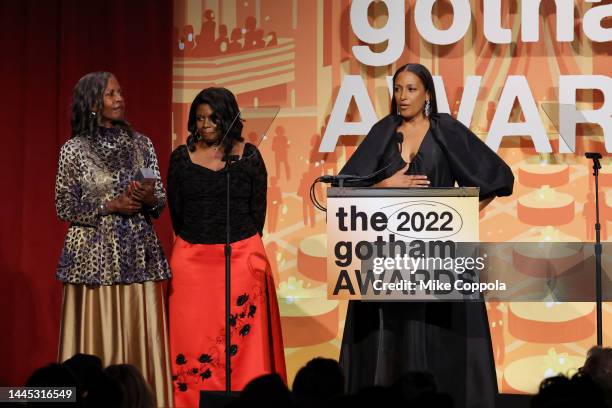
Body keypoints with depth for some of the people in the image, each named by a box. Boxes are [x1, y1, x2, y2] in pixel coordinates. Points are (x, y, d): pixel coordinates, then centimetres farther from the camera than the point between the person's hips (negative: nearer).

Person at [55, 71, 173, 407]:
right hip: (94, 255, -3)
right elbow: (65, 208, -2)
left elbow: (161, 200, 12)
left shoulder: (141, 144, 9)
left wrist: (149, 198, -10)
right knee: (97, 341, -3)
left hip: (139, 255, 3)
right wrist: (111, 205, -13)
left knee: (141, 338, 0)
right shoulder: (74, 150, -2)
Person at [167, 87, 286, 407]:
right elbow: (175, 212, 10)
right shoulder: (181, 157, 4)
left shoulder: (248, 156, 2)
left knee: (242, 340, -1)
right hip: (192, 259, 1)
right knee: (193, 336, 0)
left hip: (242, 257, -1)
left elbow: (257, 210, 6)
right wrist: (196, 245, 11)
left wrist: (242, 246, 7)